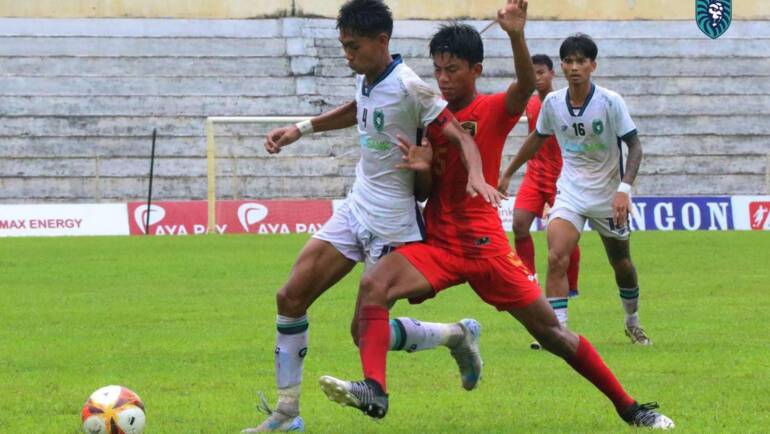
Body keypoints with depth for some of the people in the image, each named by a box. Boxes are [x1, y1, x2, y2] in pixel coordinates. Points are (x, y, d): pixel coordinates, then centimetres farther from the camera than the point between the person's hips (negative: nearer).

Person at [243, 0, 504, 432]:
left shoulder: (408, 87, -19)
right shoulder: (365, 80, 5)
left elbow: (461, 136, -22)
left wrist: (476, 176, -41)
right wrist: (301, 129, 23)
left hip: (390, 224, -8)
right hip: (356, 208, 8)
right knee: (291, 297, 2)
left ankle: (459, 336, 19)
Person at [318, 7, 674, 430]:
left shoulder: (494, 110, -4)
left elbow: (527, 85, -27)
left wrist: (516, 34, -45)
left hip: (485, 246, -3)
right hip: (437, 245, 3)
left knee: (550, 331, 1)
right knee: (372, 284, -25)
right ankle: (373, 390, -35)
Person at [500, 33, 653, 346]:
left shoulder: (610, 102, -15)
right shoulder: (552, 103, -5)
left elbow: (634, 146, -12)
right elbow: (537, 139, 13)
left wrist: (624, 188, -24)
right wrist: (507, 174, 19)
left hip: (608, 196, -1)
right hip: (570, 192, 1)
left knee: (622, 264, 14)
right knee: (556, 258, -21)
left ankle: (633, 322, 40)